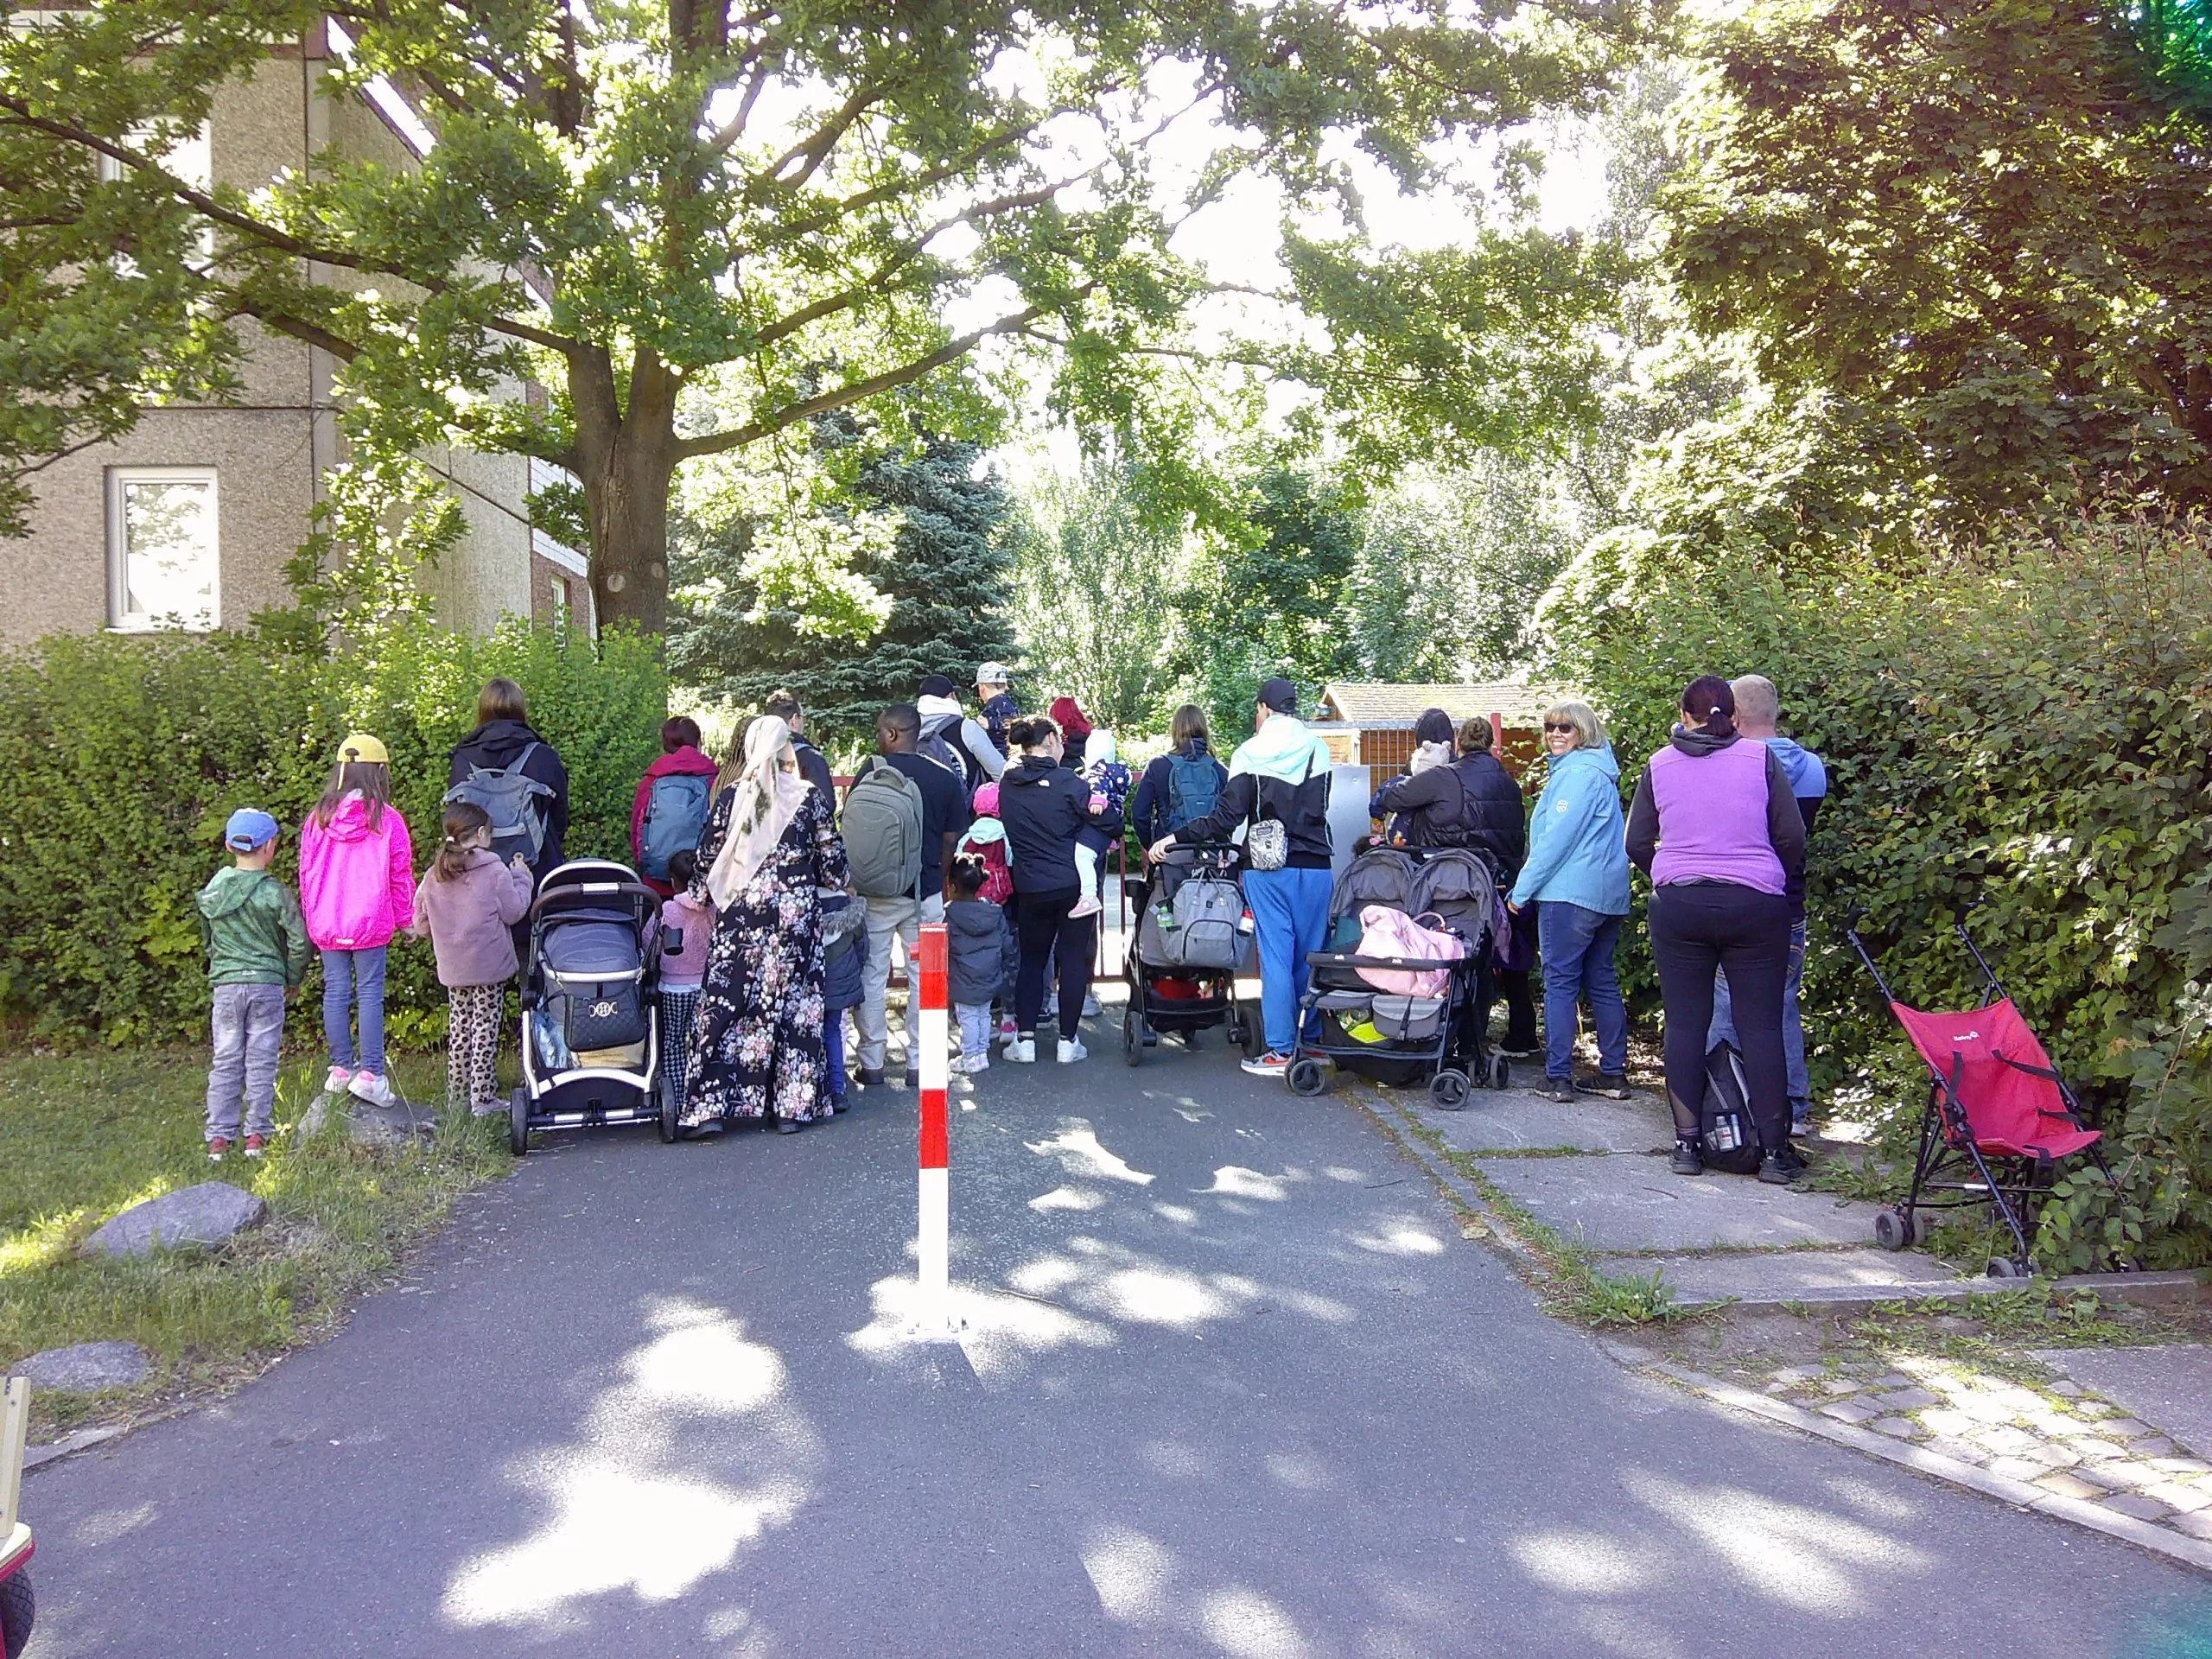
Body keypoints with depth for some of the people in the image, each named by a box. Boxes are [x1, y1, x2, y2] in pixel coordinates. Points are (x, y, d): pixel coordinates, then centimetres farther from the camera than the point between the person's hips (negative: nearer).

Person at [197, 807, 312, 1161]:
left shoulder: (212, 892, 3)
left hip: (225, 985, 3)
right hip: (267, 985, -3)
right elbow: (299, 942, -9)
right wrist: (292, 977, 8)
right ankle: (257, 1136, 7)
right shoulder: (275, 893, -10)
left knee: (225, 1063, 9)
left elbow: (207, 940, 13)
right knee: (261, 1062, 5)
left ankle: (219, 1138, 9)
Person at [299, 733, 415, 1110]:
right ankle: (370, 1074, -4)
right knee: (370, 994, -1)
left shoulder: (318, 818, 1)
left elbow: (306, 872, 8)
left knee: (335, 992, 10)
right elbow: (400, 874, -3)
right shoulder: (387, 819, -8)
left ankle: (341, 1068, 17)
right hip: (371, 923, -3)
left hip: (327, 924, 3)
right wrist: (407, 918, 10)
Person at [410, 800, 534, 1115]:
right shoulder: (494, 872, -13)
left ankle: (457, 1095, 20)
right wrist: (521, 877, 6)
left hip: (452, 969, 5)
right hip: (489, 966, -5)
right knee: (485, 1030, 0)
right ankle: (482, 1098, 1)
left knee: (458, 1028, 14)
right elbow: (514, 911, -7)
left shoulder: (433, 876, 3)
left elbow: (421, 924, 7)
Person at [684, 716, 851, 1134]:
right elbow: (832, 861, 2)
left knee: (724, 1000, 4)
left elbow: (707, 857, 5)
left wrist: (700, 895, 21)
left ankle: (710, 1104, 1)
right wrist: (841, 880, 23)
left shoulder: (730, 796, 0)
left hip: (738, 914, 1)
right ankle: (792, 1106, 9)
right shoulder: (809, 798, -3)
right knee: (793, 1003, 5)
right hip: (795, 913, -1)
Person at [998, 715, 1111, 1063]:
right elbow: (1111, 825, -8)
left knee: (1031, 959, 14)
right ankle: (1068, 1041, 9)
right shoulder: (1068, 782, -12)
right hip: (1074, 886, -3)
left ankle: (1025, 1039, 11)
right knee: (1073, 959, 6)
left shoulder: (1007, 784, 0)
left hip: (1030, 888, 3)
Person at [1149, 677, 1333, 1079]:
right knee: (1311, 955, 10)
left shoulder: (1250, 754, -6)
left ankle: (1281, 1050, 0)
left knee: (1276, 955, 0)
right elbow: (1320, 807, 12)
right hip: (1315, 866, 3)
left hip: (1268, 868, -2)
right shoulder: (1318, 750, 3)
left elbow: (1227, 816, -10)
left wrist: (1175, 838, -5)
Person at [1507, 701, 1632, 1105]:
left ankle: (1558, 1077, -4)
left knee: (1560, 981, -5)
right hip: (1608, 894, 10)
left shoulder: (1577, 774, -12)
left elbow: (1556, 838, -17)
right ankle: (1613, 1074, 14)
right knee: (1601, 982, 12)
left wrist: (1522, 889, -11)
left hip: (1570, 893, -10)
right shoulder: (1600, 774, 19)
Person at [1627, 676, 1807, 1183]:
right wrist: (1778, 880, 17)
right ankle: (1774, 1149, 5)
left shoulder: (1659, 766, 4)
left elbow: (1637, 843, 8)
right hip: (1755, 905, -1)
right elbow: (1791, 836, 0)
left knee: (1685, 1023, 7)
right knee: (1761, 1026, 2)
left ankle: (1687, 1142, 8)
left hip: (1678, 906, 1)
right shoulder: (1761, 759, -1)